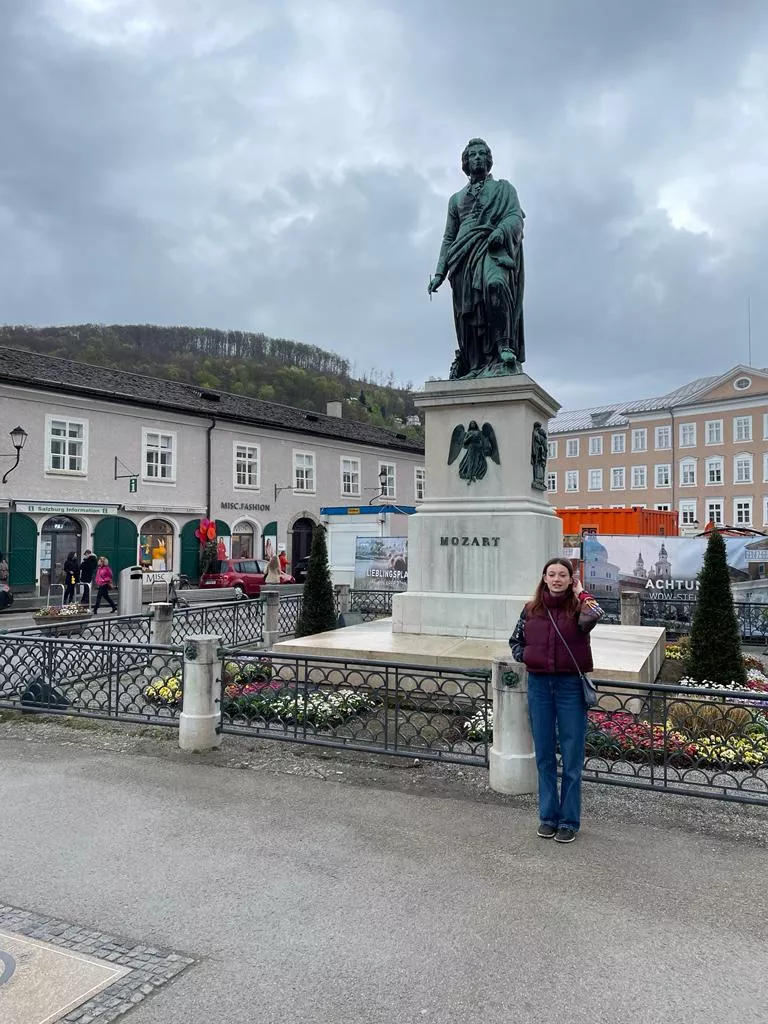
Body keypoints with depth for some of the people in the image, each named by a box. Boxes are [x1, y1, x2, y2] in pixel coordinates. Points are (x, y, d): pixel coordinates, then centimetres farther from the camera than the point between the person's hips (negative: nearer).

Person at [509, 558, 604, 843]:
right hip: (539, 684, 3)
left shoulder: (578, 608, -5)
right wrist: (524, 658, 0)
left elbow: (595, 614, -29)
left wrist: (580, 593, -14)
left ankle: (569, 820, 17)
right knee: (544, 755, 11)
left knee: (572, 756, 5)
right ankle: (548, 816, 24)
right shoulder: (531, 609, 4)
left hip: (571, 684, -3)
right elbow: (515, 640, 18)